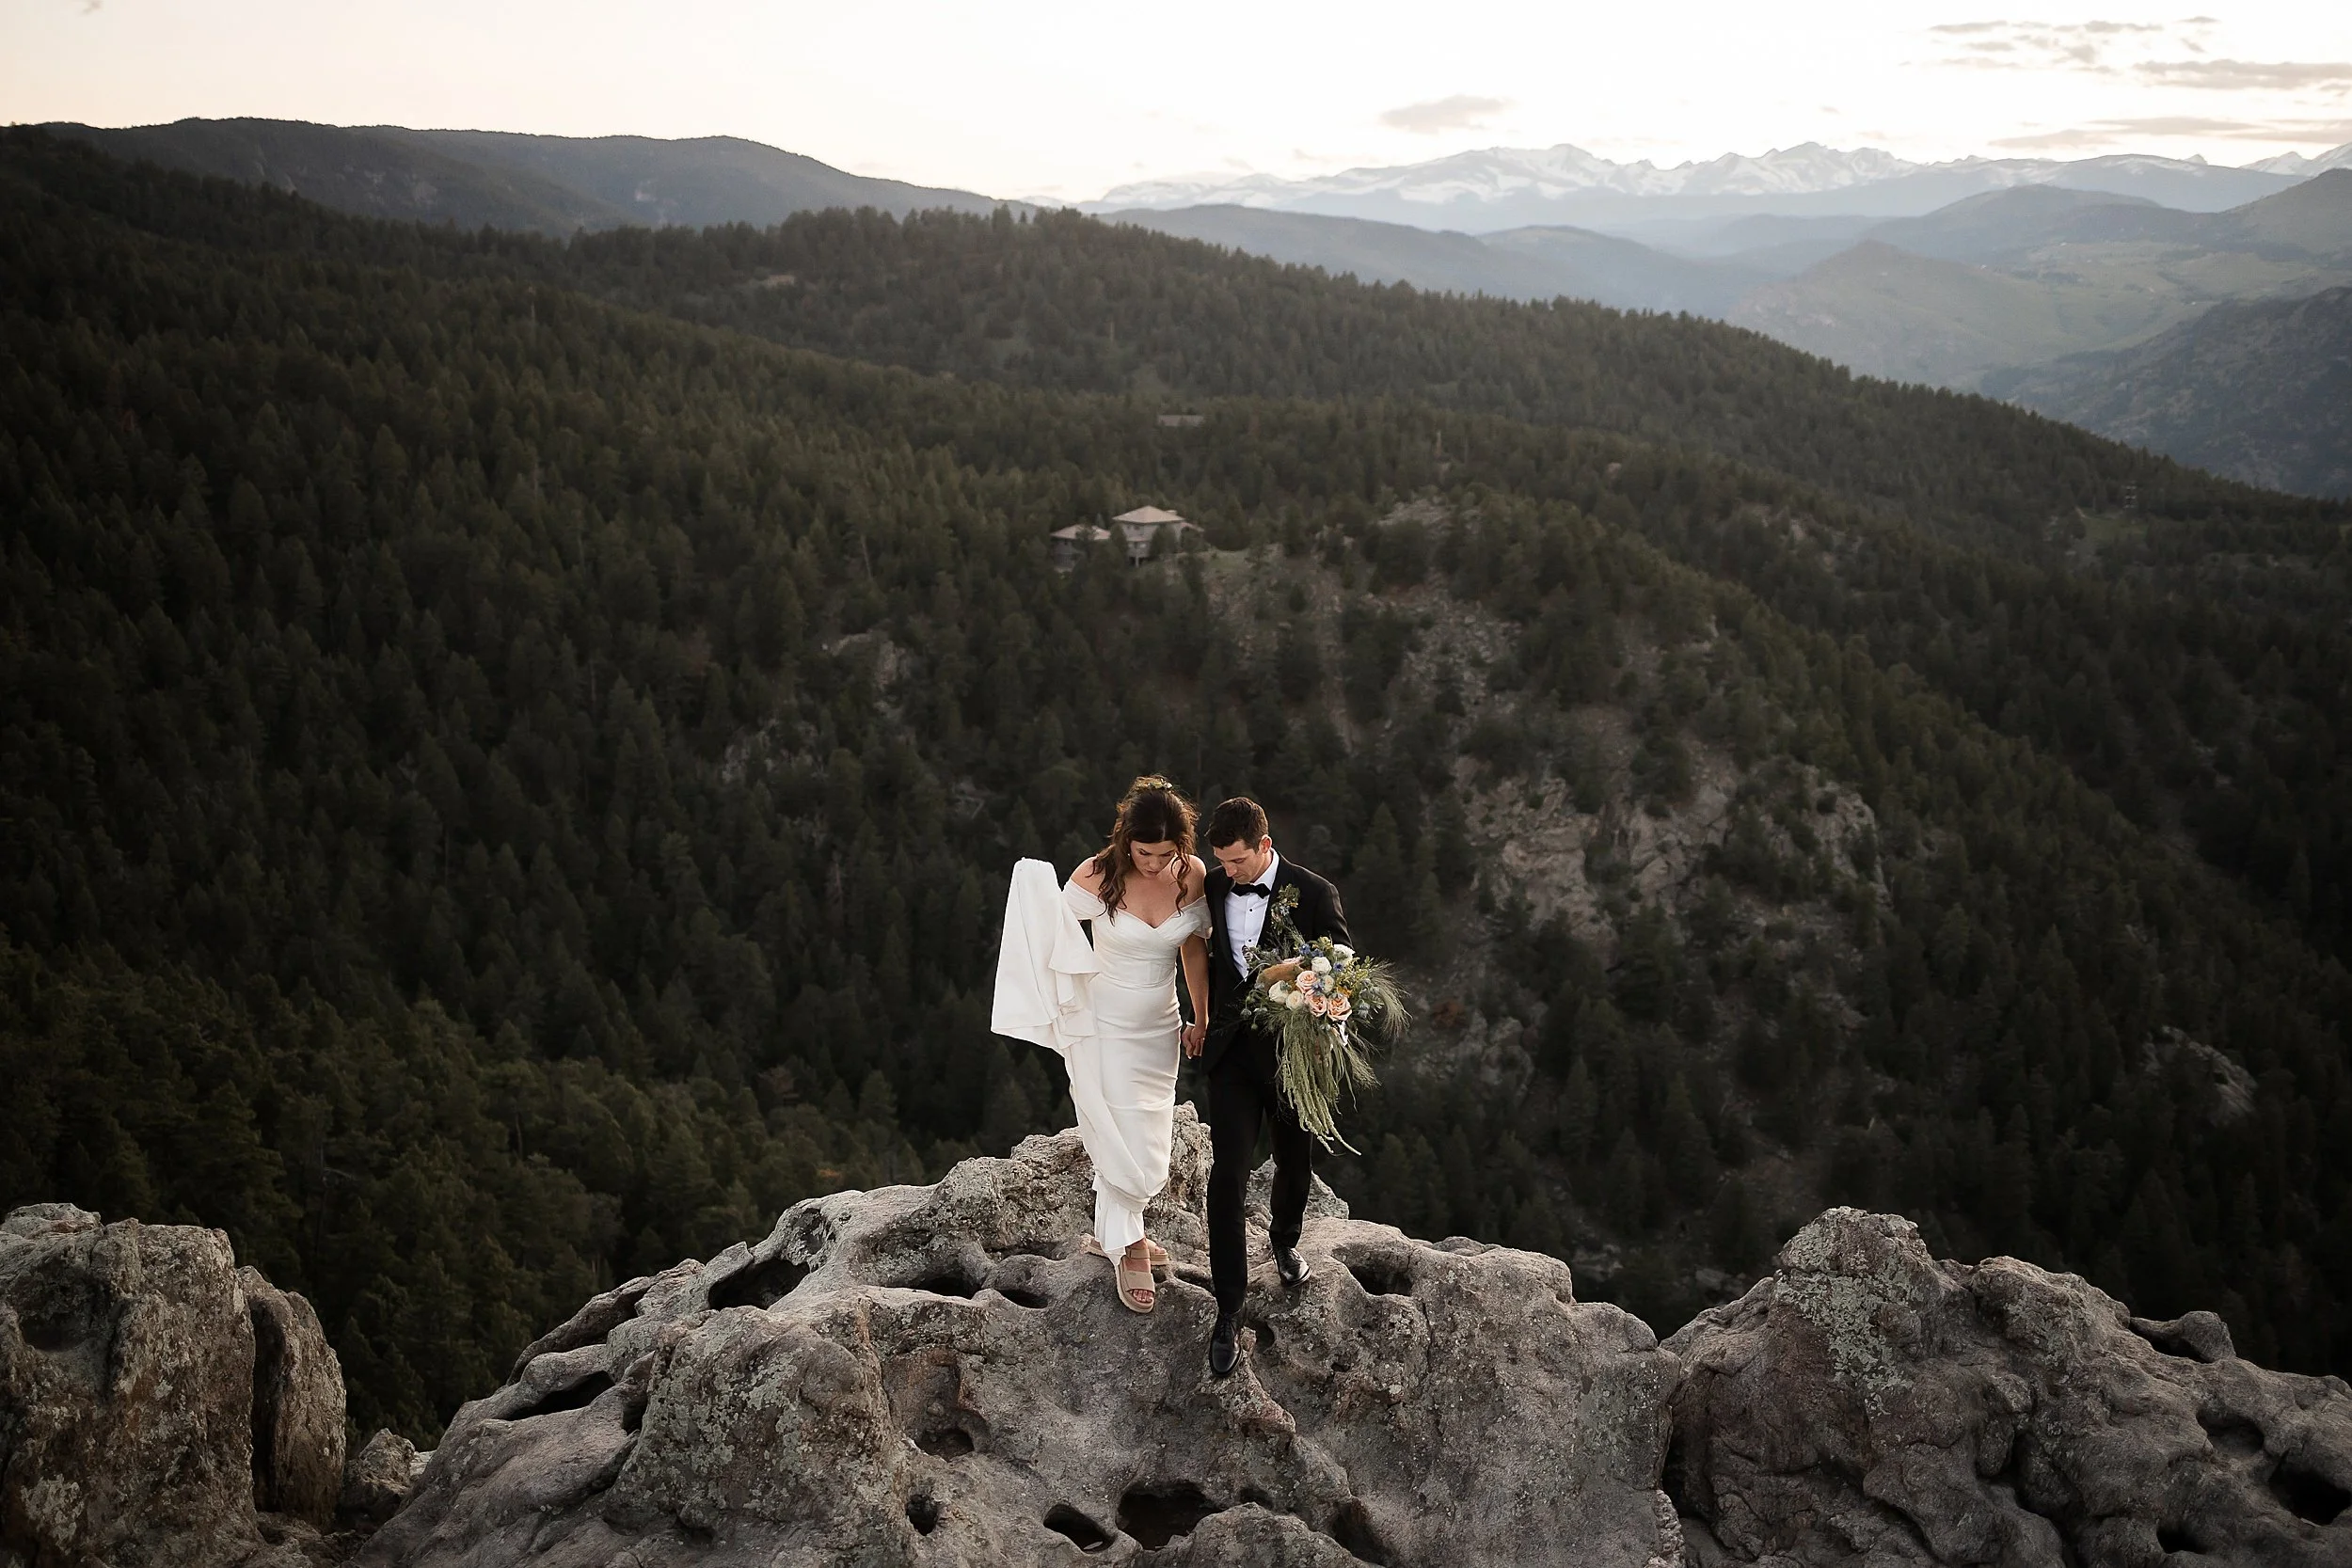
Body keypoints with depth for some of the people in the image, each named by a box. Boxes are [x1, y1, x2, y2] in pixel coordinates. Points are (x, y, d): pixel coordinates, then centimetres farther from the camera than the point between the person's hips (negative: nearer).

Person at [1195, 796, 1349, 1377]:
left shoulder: (1314, 894, -14)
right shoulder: (1214, 887, -3)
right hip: (1232, 1050, 1)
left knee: (1295, 1163, 20)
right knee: (1227, 1178, -7)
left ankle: (1284, 1240, 51)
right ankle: (1229, 1313, 0)